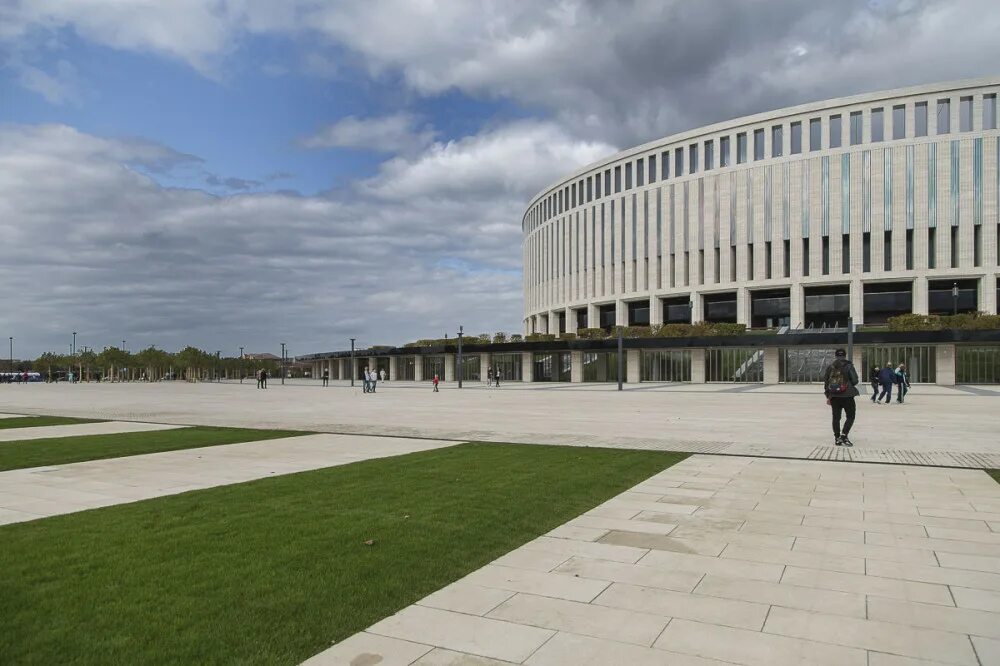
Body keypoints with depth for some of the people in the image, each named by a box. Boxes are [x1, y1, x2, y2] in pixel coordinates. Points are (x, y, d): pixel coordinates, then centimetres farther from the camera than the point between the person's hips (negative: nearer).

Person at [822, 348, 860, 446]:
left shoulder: (829, 367, 5)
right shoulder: (849, 366, -5)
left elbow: (825, 382, 7)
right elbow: (855, 381, -9)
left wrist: (828, 396, 14)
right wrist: (850, 385, 15)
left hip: (834, 396, 4)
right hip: (847, 396, -4)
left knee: (836, 417, 10)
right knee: (850, 416, 7)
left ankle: (837, 438, 12)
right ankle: (844, 435, -7)